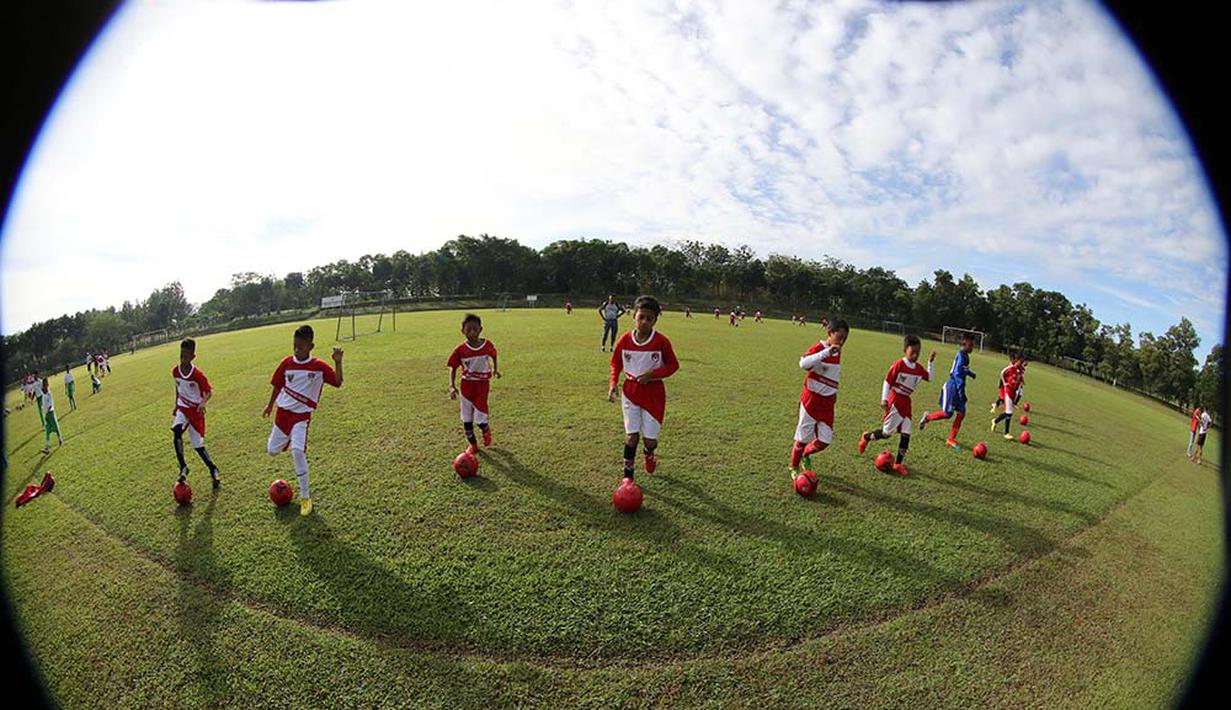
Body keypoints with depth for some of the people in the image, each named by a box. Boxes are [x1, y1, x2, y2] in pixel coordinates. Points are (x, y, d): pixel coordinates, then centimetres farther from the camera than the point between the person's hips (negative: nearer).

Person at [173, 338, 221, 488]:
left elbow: (209, 391, -15)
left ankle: (213, 469, 20)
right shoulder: (175, 371, -4)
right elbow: (177, 388, 13)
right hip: (182, 408, 3)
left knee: (197, 445, 0)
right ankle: (183, 467, -15)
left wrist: (203, 403, -35)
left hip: (196, 410, -3)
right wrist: (176, 407, 17)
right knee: (176, 431, -26)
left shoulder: (197, 374, -18)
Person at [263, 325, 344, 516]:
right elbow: (278, 385, 11)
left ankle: (305, 496, -8)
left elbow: (337, 382, -21)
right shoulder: (287, 362, -2)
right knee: (272, 451, 11)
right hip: (283, 411, 4)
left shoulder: (319, 366, -13)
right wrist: (270, 405, 21)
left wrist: (338, 362, -33)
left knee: (297, 451, -20)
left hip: (302, 414, -4)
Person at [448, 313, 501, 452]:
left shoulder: (487, 345, -11)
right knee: (466, 418, 9)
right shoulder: (460, 350, -13)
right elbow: (453, 368, -6)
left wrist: (495, 368, 12)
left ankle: (486, 431, 29)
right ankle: (472, 444, 28)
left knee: (480, 418, -7)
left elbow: (493, 355, 13)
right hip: (466, 385, 1)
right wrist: (452, 386, -16)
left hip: (482, 384, -1)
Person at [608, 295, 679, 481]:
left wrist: (653, 374, -18)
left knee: (650, 437, 3)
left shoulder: (661, 341, -12)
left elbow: (673, 365, -3)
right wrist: (613, 384, -6)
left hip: (653, 393, -1)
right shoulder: (625, 339, -5)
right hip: (630, 391, 1)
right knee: (631, 435, -3)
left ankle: (649, 454, 40)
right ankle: (627, 474, 12)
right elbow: (616, 363, 8)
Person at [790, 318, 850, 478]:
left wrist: (834, 393, 19)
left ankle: (806, 455, 32)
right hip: (811, 400, -6)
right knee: (804, 437, 3)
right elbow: (803, 364, -37)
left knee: (825, 440, 3)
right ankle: (794, 467, 25)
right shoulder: (818, 348, -16)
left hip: (827, 403, 6)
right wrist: (827, 352, -42)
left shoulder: (838, 351, 8)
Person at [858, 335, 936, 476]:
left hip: (906, 402, 6)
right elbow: (887, 381, -11)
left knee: (906, 434, 1)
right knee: (887, 433, -2)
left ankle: (898, 463, 9)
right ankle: (866, 437, 27)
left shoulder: (918, 368, 6)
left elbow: (929, 378, 21)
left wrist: (930, 362, 9)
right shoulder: (899, 364, -14)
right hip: (895, 400, -6)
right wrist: (884, 399, -16)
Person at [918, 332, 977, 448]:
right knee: (947, 413, -9)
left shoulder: (965, 355, 10)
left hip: (958, 387, 9)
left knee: (961, 413, 2)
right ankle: (927, 417, 19)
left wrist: (971, 374, 47)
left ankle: (951, 439, 7)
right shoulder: (961, 355, -18)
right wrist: (961, 391, -28)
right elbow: (957, 374, -25)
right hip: (953, 386, -9)